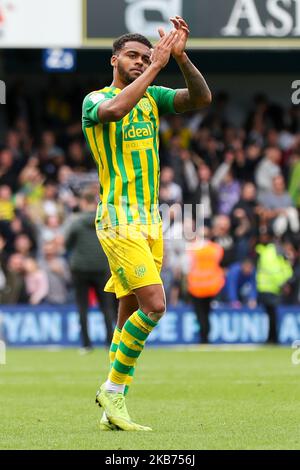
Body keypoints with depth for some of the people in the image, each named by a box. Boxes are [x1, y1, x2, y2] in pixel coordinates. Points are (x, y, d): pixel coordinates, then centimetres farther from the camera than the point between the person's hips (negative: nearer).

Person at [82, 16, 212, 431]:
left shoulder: (153, 97, 12)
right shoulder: (95, 100, -5)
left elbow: (202, 98, -1)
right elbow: (113, 110, -30)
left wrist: (181, 57, -15)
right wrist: (156, 67, -27)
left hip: (150, 220, 7)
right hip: (119, 220, -7)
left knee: (130, 314, 6)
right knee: (153, 305, -18)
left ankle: (114, 408, 9)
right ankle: (113, 389, -4)